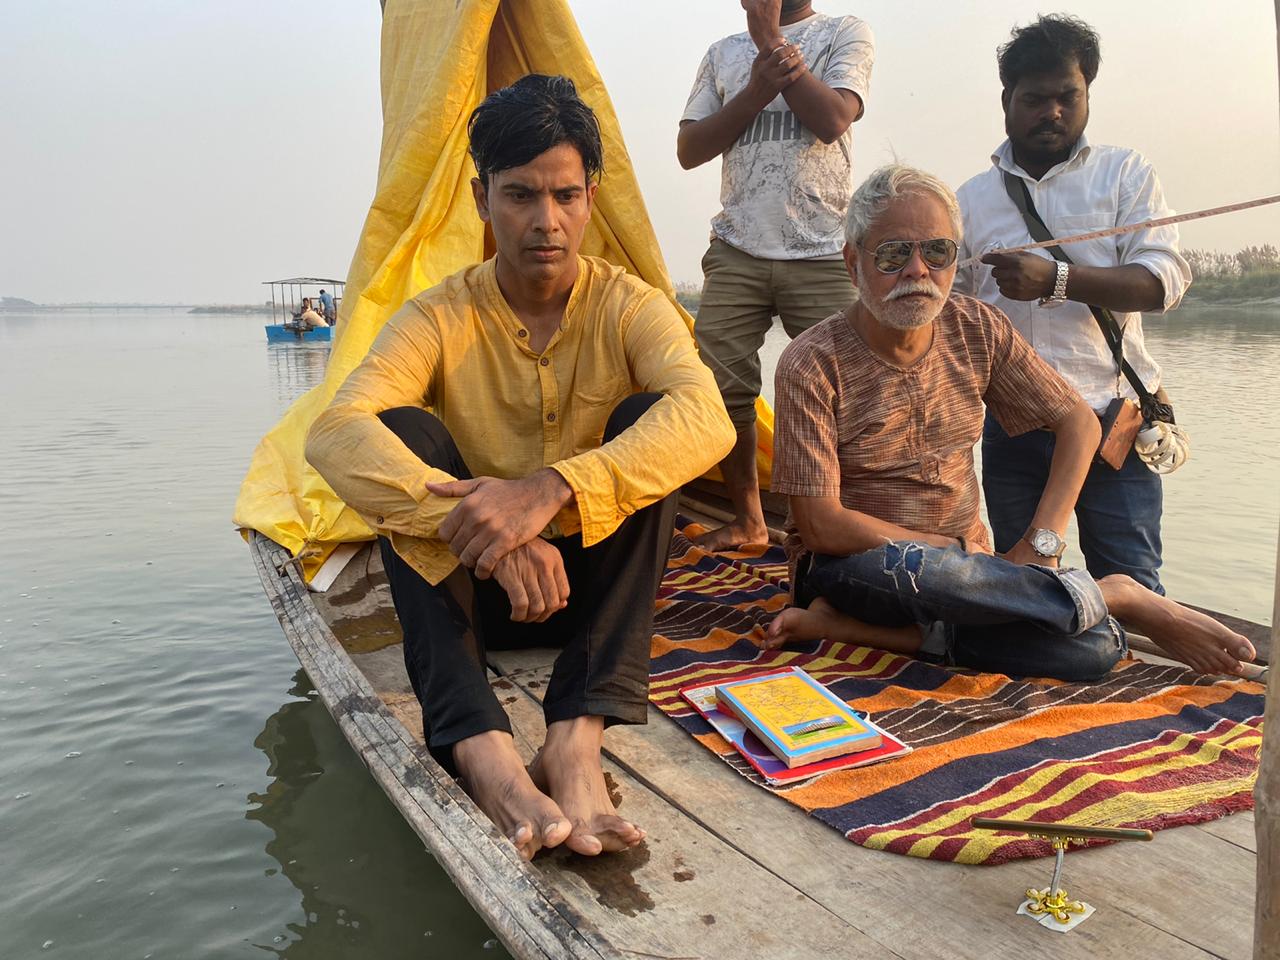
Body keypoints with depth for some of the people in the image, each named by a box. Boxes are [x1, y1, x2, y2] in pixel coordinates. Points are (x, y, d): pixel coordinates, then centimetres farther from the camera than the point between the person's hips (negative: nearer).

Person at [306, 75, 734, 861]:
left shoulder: (629, 306, -7)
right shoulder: (442, 317, -7)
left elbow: (707, 418, -29)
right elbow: (333, 434, -25)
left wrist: (551, 488, -43)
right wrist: (484, 527, -40)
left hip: (597, 576, 0)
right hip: (473, 584, 1)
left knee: (647, 420, -24)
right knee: (401, 430, -23)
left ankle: (578, 737, -34)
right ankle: (480, 747, -38)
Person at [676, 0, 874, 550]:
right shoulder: (723, 54, 17)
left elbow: (831, 120, -11)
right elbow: (689, 150, 7)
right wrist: (756, 91, -6)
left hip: (821, 255, -2)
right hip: (736, 254, 3)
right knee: (722, 390, 1)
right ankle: (746, 520, 18)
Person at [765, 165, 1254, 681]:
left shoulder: (978, 329, -2)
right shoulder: (812, 364, -16)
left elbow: (1079, 422, 4)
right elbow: (821, 526, -18)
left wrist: (1038, 544, -9)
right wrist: (959, 551, -14)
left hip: (960, 562, 5)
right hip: (849, 564, -4)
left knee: (1097, 647, -21)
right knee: (906, 569, -40)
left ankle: (861, 629, -16)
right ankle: (1125, 596, -14)